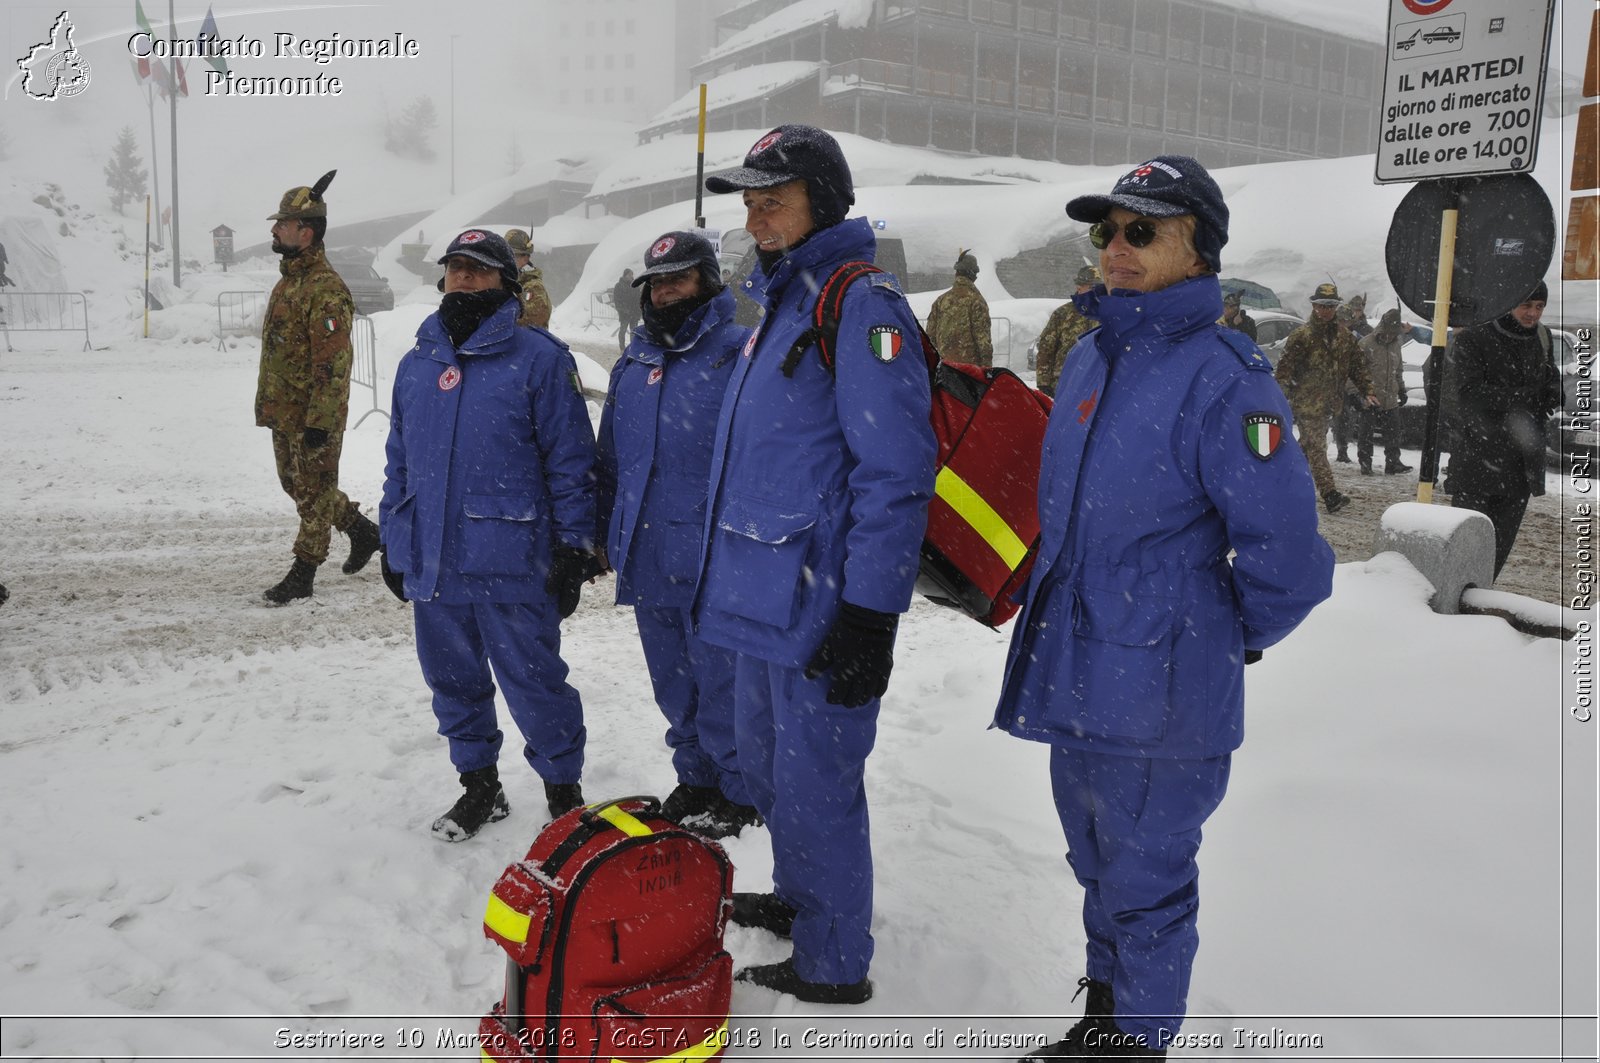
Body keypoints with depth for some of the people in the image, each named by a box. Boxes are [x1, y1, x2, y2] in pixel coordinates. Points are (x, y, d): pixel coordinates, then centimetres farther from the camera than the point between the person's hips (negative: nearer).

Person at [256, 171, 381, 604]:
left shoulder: (326, 289, -20)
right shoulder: (288, 279, 12)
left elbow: (333, 365, -23)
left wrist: (320, 421, -25)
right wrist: (268, 402, 22)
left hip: (313, 416, -10)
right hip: (283, 410, 10)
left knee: (314, 491, 2)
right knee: (295, 483, 19)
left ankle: (303, 575, 12)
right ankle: (363, 530, 34)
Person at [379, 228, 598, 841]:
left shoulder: (538, 359, -5)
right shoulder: (416, 364, 13)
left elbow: (571, 462, -6)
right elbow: (399, 463, 19)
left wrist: (574, 549, -9)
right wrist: (392, 544, 18)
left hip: (511, 563, -6)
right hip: (430, 561, 6)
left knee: (533, 685, 2)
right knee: (453, 681, 15)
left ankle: (563, 790, 20)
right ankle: (478, 787, 33)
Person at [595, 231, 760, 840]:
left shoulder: (740, 352, -5)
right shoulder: (632, 364, 16)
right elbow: (610, 459, 21)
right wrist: (606, 534, 18)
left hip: (714, 559, -6)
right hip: (647, 557, 7)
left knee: (721, 681, 1)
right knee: (673, 682, 16)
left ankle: (739, 791, 17)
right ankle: (695, 777, 32)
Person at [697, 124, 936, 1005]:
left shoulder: (862, 305, -15)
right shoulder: (779, 302, 15)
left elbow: (895, 473, -21)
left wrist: (869, 615, -23)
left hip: (821, 603, -10)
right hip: (763, 594, 10)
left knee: (815, 783, 3)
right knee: (766, 761, 23)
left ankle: (832, 965, 21)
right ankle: (797, 899, 44)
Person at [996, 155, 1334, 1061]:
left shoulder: (1223, 374, -17)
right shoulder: (1090, 358, 8)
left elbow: (1283, 545, -18)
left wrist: (1240, 638, -3)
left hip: (1161, 686, -8)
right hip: (1074, 673, 8)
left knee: (1144, 884, 8)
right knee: (1099, 860, 23)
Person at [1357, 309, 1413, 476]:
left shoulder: (1395, 344, 11)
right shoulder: (1366, 344, -10)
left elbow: (1398, 371, 23)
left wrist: (1402, 390, 21)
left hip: (1390, 399, 6)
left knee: (1393, 432, 7)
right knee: (1365, 433, 2)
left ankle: (1393, 462, 15)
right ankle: (1365, 463, 11)